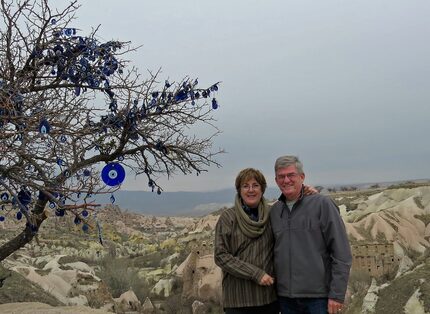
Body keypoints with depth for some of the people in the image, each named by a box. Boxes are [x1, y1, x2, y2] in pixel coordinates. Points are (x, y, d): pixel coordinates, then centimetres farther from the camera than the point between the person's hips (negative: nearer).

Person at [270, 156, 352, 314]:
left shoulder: (322, 204, -6)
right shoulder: (274, 211, 8)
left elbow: (342, 253, -9)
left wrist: (337, 294, -12)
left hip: (319, 296, -4)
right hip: (285, 297, 4)